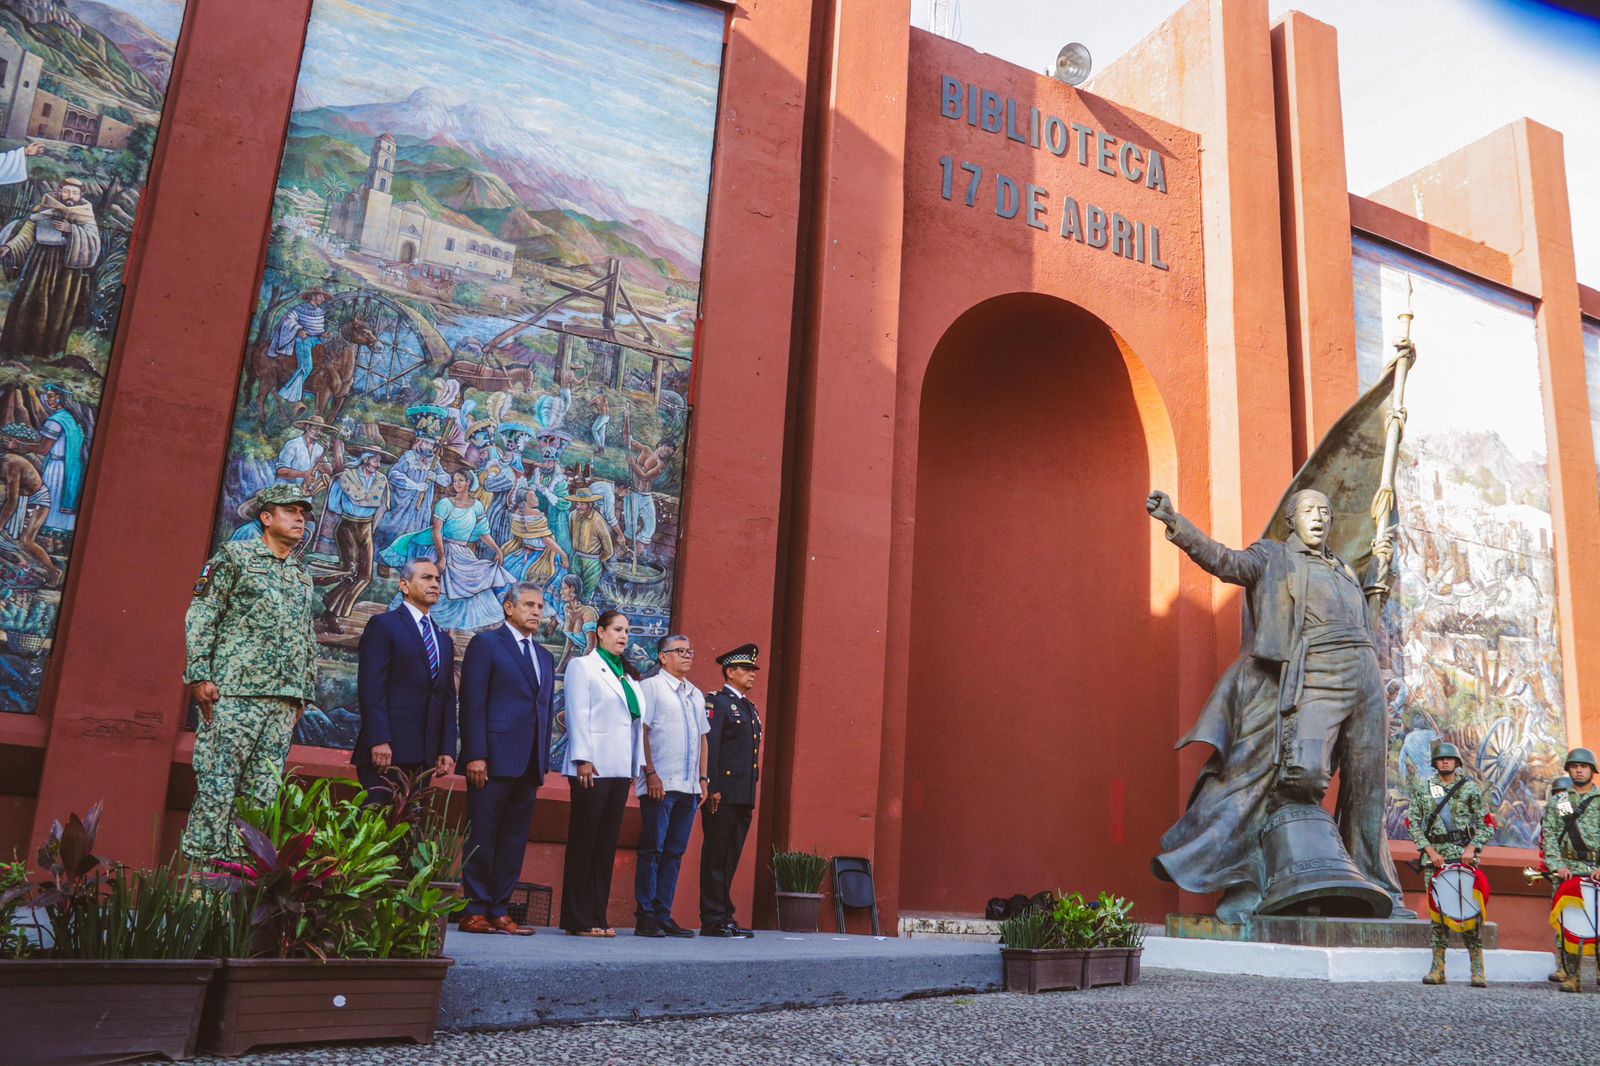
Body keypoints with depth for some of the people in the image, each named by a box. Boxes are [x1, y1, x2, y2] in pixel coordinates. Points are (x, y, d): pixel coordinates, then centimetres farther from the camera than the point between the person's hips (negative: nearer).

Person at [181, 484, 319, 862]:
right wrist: (199, 676, -12)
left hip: (283, 700, 6)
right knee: (216, 785, -6)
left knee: (262, 794, 5)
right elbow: (200, 617, -3)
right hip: (234, 692, -6)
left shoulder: (303, 576, 20)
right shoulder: (235, 556, 3)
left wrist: (305, 694, 16)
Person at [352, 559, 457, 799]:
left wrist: (447, 750, 8)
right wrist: (379, 741, -18)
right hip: (387, 751, -6)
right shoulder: (383, 625, 1)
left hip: (425, 757, 6)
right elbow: (371, 688, -9)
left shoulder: (444, 640, 21)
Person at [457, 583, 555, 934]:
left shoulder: (545, 657, 21)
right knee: (482, 837, -1)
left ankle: (499, 912, 13)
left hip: (529, 764, 7)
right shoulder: (486, 643, 1)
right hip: (495, 758, -6)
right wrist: (475, 756, -14)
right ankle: (475, 912, 5)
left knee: (514, 840, 7)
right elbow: (472, 703, -7)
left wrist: (543, 761, 12)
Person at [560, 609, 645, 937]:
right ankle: (577, 919, 2)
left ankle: (597, 916, 11)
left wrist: (637, 765, 12)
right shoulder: (583, 666, 1)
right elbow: (577, 714, -7)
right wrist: (582, 759, -15)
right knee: (584, 841, -2)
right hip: (593, 768, -6)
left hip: (620, 769, 6)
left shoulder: (629, 676, 20)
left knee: (607, 843, 7)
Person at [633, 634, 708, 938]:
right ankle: (645, 917, 2)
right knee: (652, 852, -3)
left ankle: (663, 916, 13)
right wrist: (651, 773, -14)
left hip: (689, 787, 7)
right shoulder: (651, 686, -2)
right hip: (660, 784, -6)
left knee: (674, 853, 8)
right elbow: (641, 731, -8)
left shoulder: (696, 694, 19)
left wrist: (703, 779, 15)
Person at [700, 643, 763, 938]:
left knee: (730, 858, 11)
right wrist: (712, 789, -20)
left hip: (744, 798, 8)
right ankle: (713, 920, 2)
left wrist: (752, 796, 18)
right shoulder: (716, 703, -5)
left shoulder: (751, 708, 21)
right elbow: (708, 746, -13)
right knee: (716, 857, -3)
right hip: (723, 795, -8)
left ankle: (724, 918, 17)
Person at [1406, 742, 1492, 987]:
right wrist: (1429, 850, -5)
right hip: (1433, 855, 2)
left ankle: (1478, 970, -4)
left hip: (1463, 856, -2)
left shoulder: (1469, 788, 7)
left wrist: (1472, 847, -8)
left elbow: (1486, 824, 6)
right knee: (1437, 911, 2)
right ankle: (1438, 969, 5)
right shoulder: (1422, 788, 9)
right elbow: (1412, 822, 6)